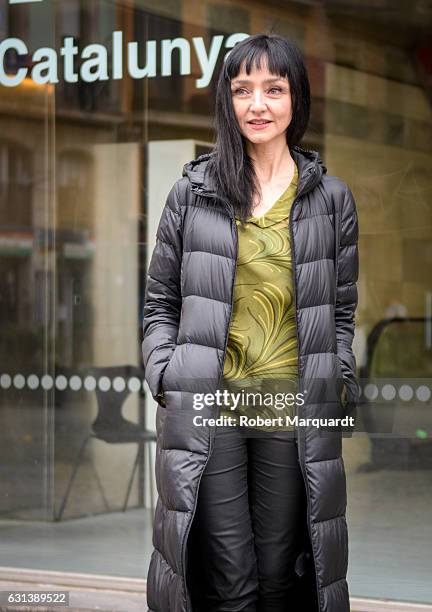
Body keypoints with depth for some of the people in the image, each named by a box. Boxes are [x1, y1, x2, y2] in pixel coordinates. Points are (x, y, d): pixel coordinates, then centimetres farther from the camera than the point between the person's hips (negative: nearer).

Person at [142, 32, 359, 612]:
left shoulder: (332, 198, 8)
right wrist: (166, 378, -2)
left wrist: (339, 388, 2)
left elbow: (341, 311, 13)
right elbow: (160, 303, 11)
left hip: (296, 413, 1)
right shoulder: (192, 192, 6)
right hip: (209, 408, -1)